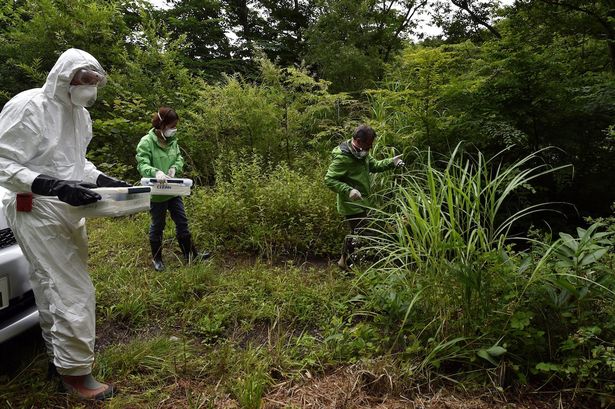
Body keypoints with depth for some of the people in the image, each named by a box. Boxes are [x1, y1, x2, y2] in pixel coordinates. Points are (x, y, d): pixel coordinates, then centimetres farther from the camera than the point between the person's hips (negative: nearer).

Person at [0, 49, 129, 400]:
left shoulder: (80, 114, 11)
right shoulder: (29, 106, -14)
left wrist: (102, 179, 4)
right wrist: (54, 186, -28)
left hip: (69, 212, 8)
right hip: (37, 212, -8)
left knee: (55, 288, 17)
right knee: (74, 291, -7)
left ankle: (59, 356, 31)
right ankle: (75, 371, 8)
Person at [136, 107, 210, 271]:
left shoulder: (172, 140, 3)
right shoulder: (146, 142, -16)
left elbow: (179, 158, 11)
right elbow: (142, 165, -22)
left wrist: (174, 167, -12)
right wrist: (156, 172, -42)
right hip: (156, 192, -6)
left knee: (182, 222, 14)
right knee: (158, 225, 10)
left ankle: (190, 254, 28)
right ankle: (156, 258, 29)